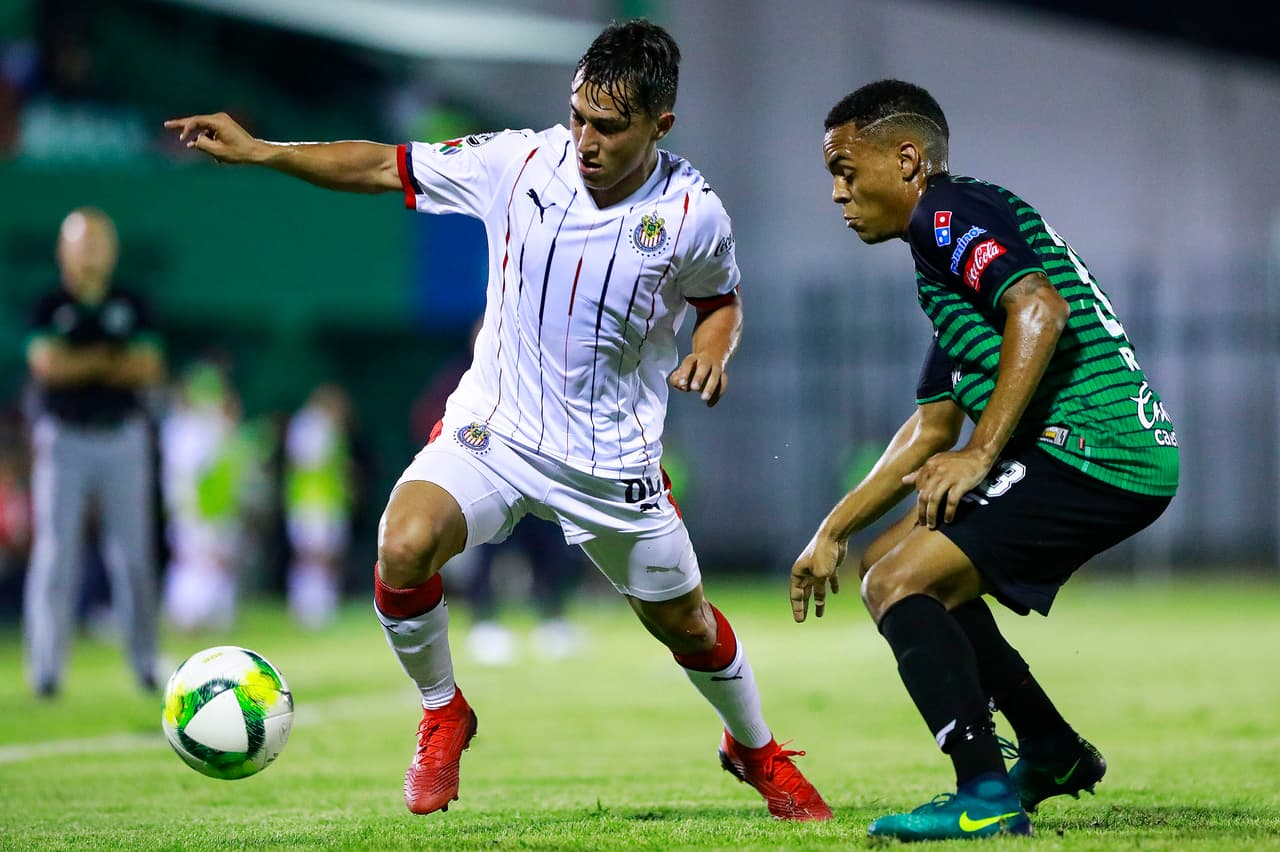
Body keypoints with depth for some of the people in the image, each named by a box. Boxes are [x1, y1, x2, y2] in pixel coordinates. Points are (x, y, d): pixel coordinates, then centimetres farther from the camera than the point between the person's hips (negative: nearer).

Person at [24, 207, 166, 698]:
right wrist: (111, 360, -6)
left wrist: (83, 364, -9)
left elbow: (150, 370, -1)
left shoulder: (130, 307, 9)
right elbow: (47, 364, -12)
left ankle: (144, 661, 7)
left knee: (133, 554, 1)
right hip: (63, 441, -2)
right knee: (55, 552, -7)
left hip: (123, 440, 2)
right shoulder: (49, 307, 3)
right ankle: (46, 669, -8)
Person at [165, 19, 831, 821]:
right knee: (403, 551, -25)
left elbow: (721, 299, 8)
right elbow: (386, 167, -4)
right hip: (493, 424, 0)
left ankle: (757, 750, 43)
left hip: (614, 455, 0)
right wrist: (259, 151, -12)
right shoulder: (519, 163, -12)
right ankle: (442, 714, 2)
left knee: (685, 623, 12)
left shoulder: (693, 214, -13)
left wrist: (712, 350, -14)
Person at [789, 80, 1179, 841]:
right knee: (906, 564, 22)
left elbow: (1040, 310, -23)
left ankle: (987, 799, -19)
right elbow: (934, 425, 29)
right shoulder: (944, 248, 25)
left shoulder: (950, 210, -5)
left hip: (1092, 448, -10)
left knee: (898, 580, -15)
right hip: (1121, 458, 10)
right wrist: (834, 530, 27)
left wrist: (981, 456, -24)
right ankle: (1053, 754, 27)